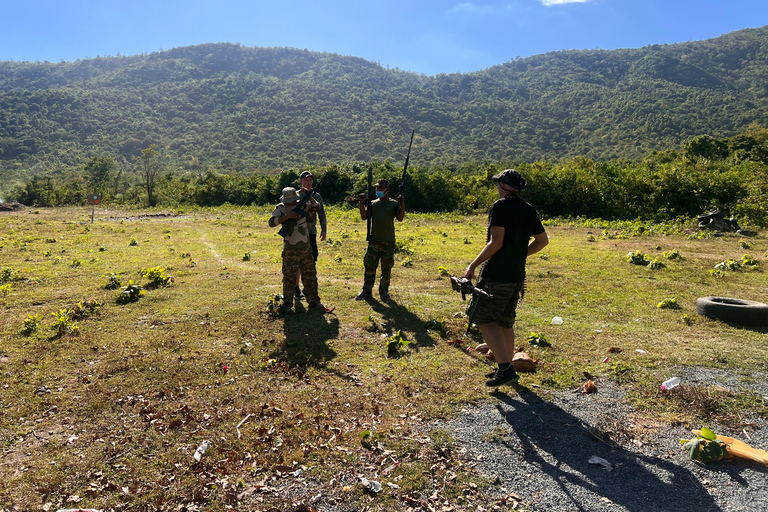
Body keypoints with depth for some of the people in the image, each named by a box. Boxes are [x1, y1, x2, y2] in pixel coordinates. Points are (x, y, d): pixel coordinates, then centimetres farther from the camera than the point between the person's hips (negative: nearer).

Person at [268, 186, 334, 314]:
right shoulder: (280, 209, -6)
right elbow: (271, 222, -18)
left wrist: (309, 196, -7)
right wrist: (287, 216, -27)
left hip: (306, 248, 4)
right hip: (290, 251, -4)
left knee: (310, 276, 11)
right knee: (289, 278, 1)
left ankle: (314, 302, 21)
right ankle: (287, 305, 14)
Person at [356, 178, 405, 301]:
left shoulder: (394, 204, 1)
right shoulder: (373, 203, 11)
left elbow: (400, 218, -11)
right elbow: (364, 217, 4)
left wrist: (402, 202, -18)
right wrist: (362, 203, -5)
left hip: (388, 242, -3)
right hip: (374, 241, 3)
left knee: (386, 269, 6)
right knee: (369, 267, 6)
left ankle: (384, 292, 19)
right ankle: (367, 291, 17)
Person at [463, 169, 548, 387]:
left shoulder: (501, 206, -12)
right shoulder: (529, 210, 13)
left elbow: (496, 243, -19)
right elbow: (542, 240, 23)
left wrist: (473, 265, -13)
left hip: (496, 274, -8)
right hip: (517, 276, 8)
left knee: (485, 319, -2)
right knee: (505, 322, 17)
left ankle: (506, 369, -7)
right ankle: (506, 369, 24)